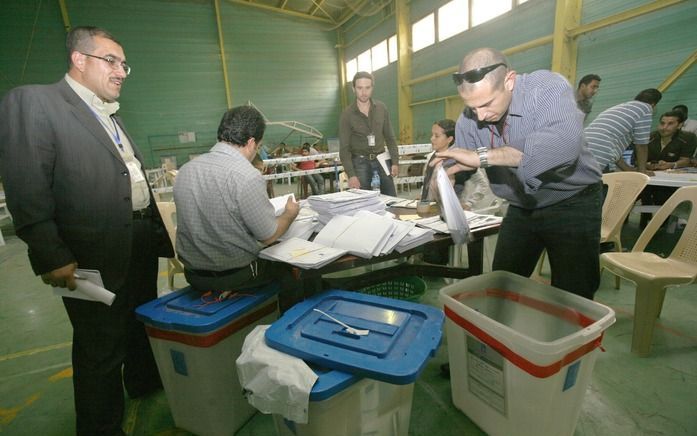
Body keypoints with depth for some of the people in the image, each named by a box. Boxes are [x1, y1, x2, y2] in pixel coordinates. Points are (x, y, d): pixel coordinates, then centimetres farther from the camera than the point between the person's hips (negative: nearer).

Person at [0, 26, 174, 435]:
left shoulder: (112, 115, 15)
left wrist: (159, 230, 14)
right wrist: (51, 256, -18)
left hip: (143, 244, 8)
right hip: (96, 258, -7)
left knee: (144, 325, 24)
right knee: (101, 349, 9)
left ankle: (145, 382, 48)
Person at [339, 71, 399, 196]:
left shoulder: (381, 108, 4)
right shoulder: (347, 114, -5)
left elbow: (390, 137, 10)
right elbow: (344, 148, -7)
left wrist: (395, 161, 1)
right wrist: (351, 174, -16)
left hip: (381, 160, 3)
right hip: (360, 162, -3)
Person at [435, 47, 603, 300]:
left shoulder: (548, 87, -22)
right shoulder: (469, 119, -8)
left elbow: (564, 143, -41)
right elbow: (460, 168, -2)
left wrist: (483, 156, -44)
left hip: (571, 204, -4)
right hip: (521, 208, 5)